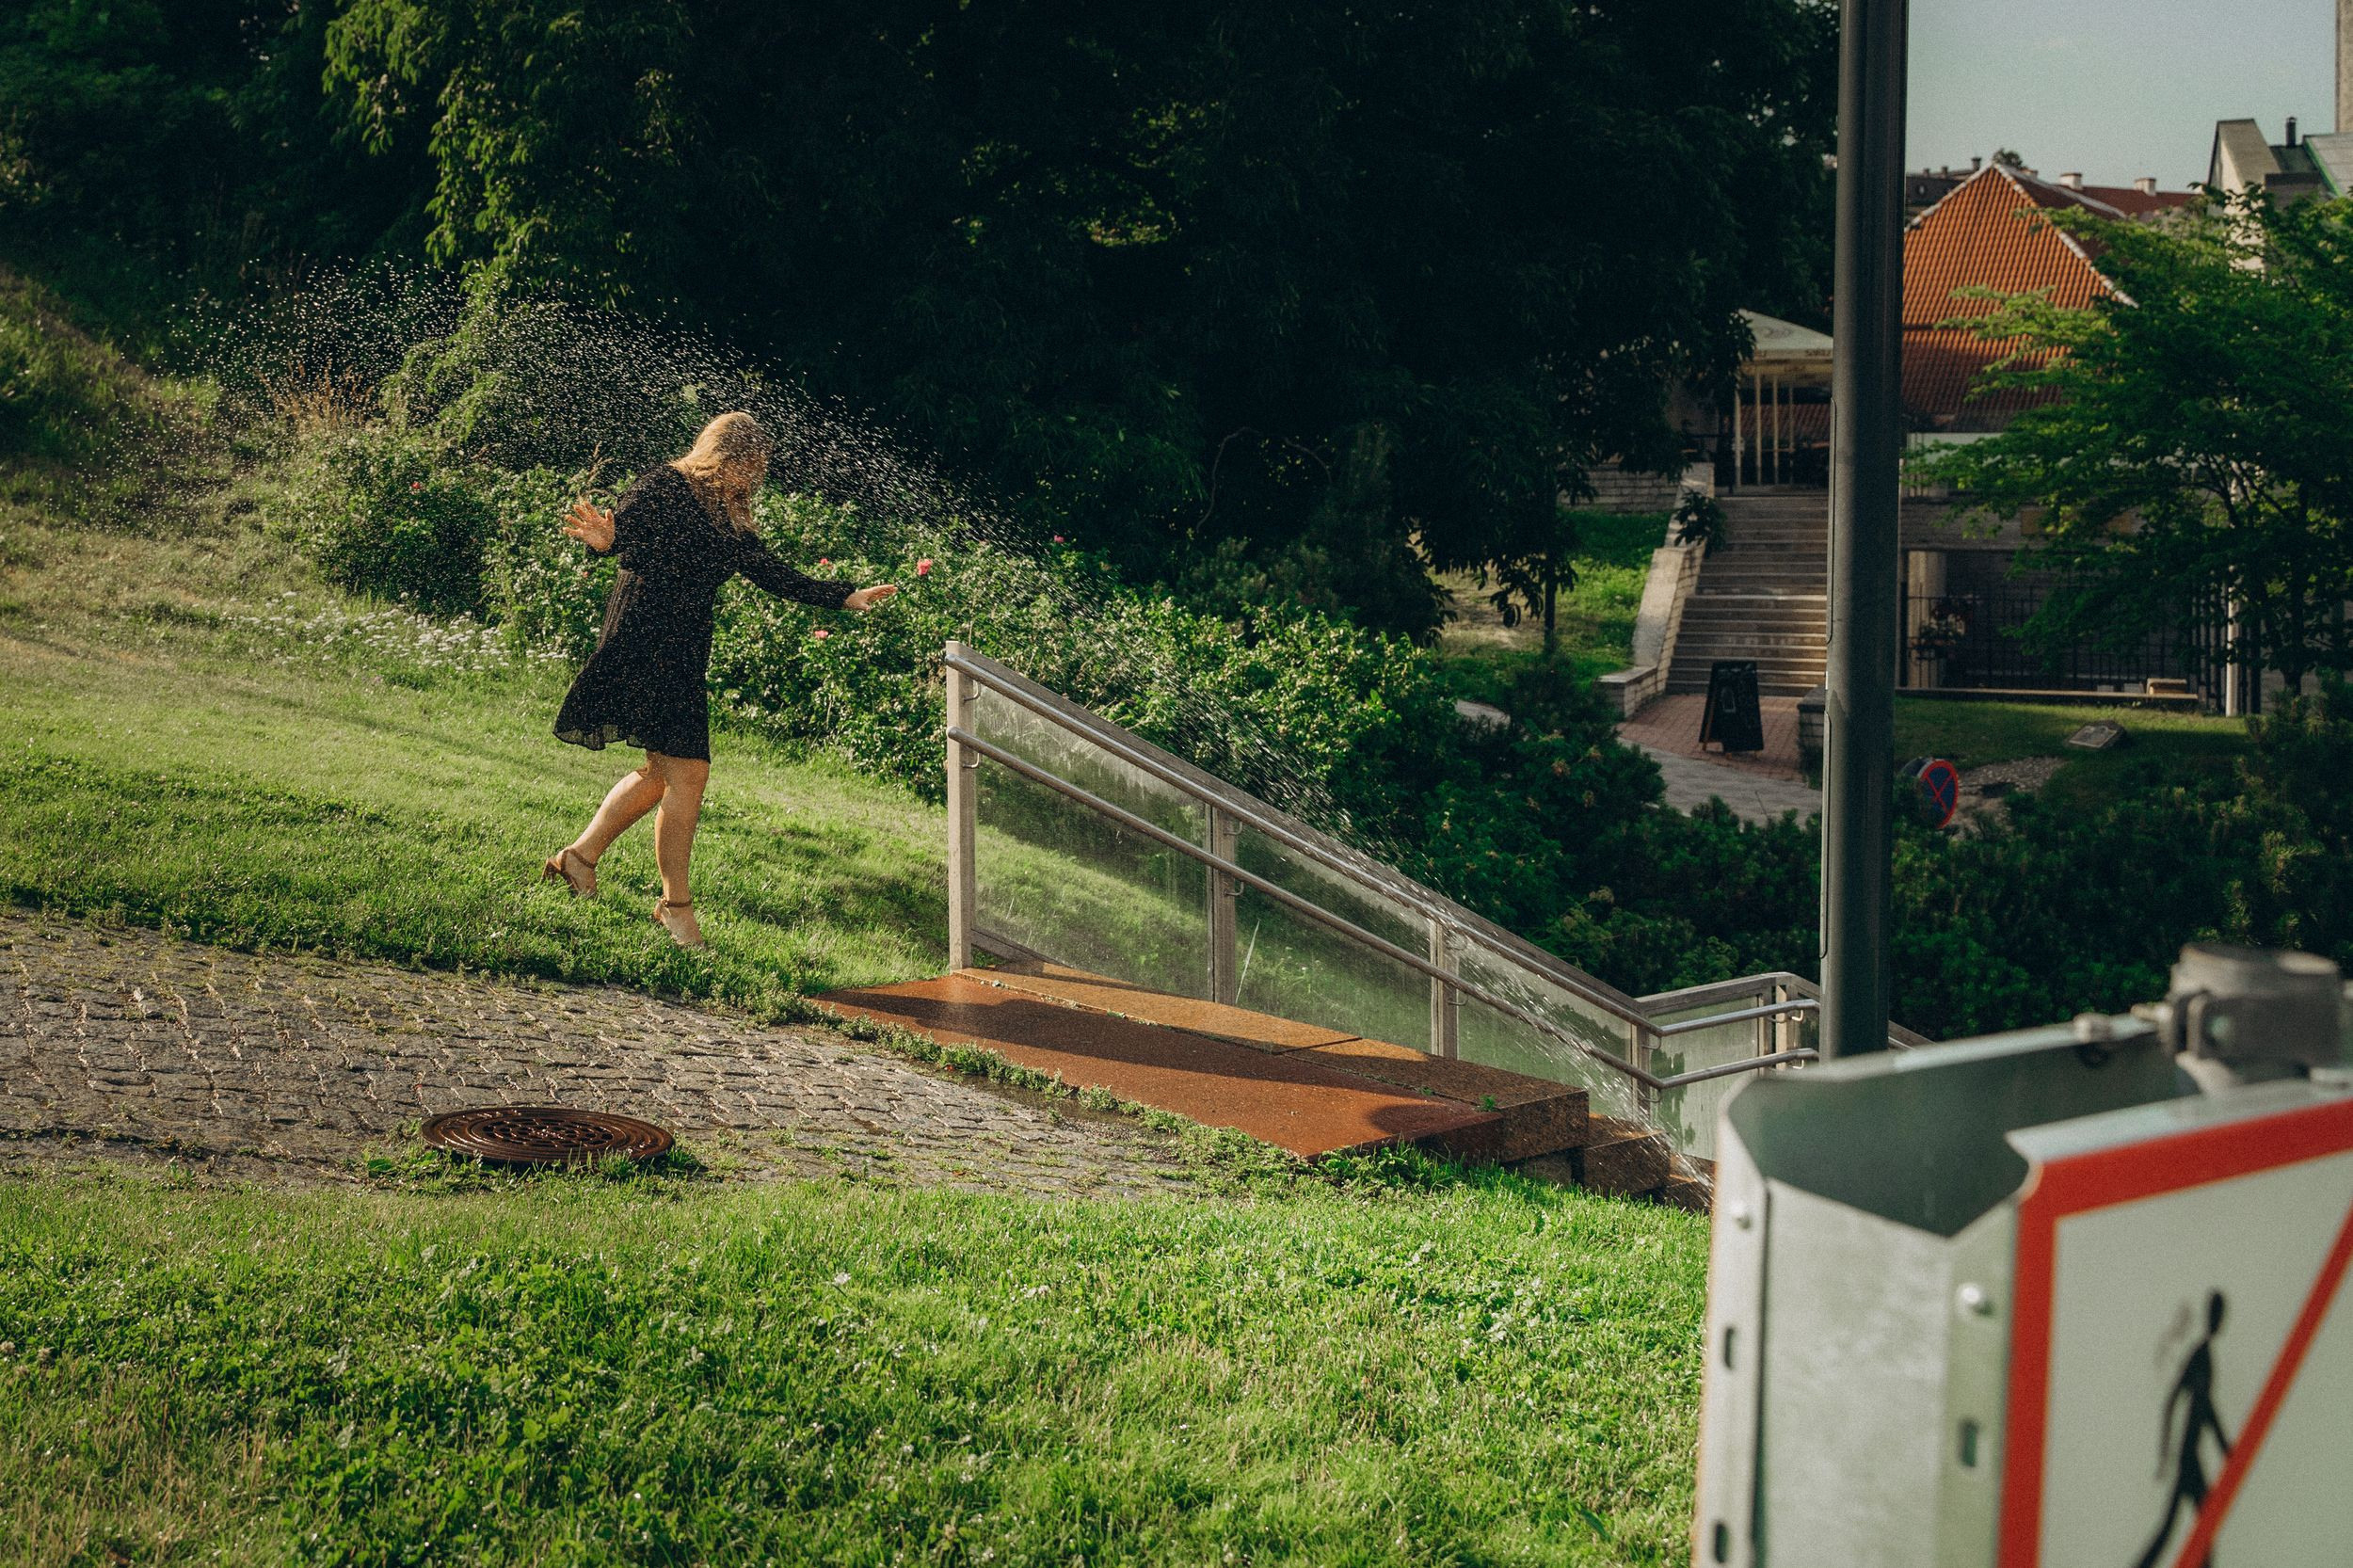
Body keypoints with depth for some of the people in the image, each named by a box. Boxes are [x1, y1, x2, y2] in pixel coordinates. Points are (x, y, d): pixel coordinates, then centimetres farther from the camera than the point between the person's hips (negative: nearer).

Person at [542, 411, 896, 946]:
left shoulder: (730, 520, 19)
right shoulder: (664, 487, -3)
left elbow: (774, 575, 22)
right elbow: (621, 524, -15)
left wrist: (846, 598, 19)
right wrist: (606, 540, -40)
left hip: (685, 655, 9)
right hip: (642, 643, -9)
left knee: (663, 772, 10)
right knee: (687, 771, -11)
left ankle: (580, 857, 25)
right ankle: (676, 903, -3)